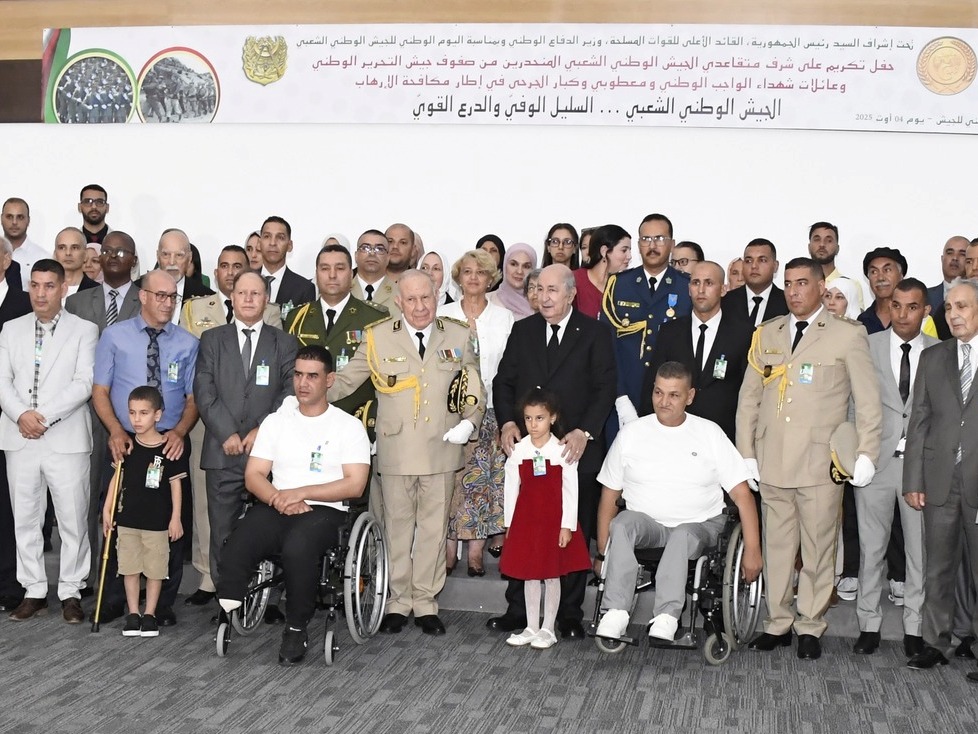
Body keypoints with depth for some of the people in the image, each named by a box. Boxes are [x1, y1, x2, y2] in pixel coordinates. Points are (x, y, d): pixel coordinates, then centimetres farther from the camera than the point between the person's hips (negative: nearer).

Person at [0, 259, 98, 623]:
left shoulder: (84, 330, 2)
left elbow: (84, 382, -8)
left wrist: (44, 415, -15)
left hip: (66, 439, -3)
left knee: (73, 521, 0)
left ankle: (70, 592, 11)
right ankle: (34, 591, 18)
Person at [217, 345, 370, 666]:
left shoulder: (349, 426, 7)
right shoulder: (276, 421, 17)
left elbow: (354, 484, -3)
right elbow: (253, 476, 10)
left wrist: (301, 492, -12)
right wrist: (282, 501, -11)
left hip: (325, 511, -3)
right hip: (275, 508, 3)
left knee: (297, 546, -36)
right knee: (237, 547, -31)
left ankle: (297, 628, -17)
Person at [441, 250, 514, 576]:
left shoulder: (504, 318, 7)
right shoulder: (443, 316, 6)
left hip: (490, 410, 0)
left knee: (485, 479, -1)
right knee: (451, 478, -3)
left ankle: (476, 550, 5)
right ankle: (449, 549, 4)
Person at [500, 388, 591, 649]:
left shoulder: (562, 451, -8)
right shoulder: (518, 451, -1)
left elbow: (570, 490, -6)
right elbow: (511, 488, 4)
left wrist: (567, 525, -9)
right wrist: (509, 523, 3)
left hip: (554, 520, -2)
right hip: (526, 519, 3)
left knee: (552, 574, 6)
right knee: (529, 575, 10)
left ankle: (548, 629, 16)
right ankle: (531, 628, 20)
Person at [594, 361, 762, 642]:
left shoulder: (709, 433, 4)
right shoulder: (631, 434, 7)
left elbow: (741, 494, 1)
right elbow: (609, 497, 7)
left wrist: (752, 550, -7)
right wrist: (602, 553, -1)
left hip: (699, 526, -1)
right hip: (646, 524, 1)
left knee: (683, 536, -36)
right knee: (622, 523, -32)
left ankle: (666, 616, -40)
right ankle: (616, 613, -35)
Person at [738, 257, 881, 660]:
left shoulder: (848, 335, 1)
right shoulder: (766, 334, 12)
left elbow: (868, 400, 1)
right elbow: (749, 397, 13)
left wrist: (865, 455, -6)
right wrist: (746, 453, 7)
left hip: (821, 463, -3)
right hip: (771, 461, 3)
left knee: (818, 548, 3)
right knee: (776, 545, 8)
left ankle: (810, 627, 15)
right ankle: (777, 623, 19)